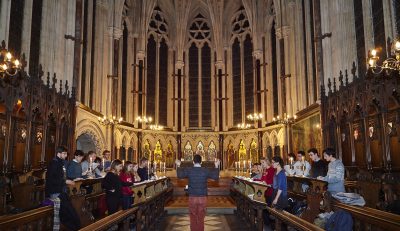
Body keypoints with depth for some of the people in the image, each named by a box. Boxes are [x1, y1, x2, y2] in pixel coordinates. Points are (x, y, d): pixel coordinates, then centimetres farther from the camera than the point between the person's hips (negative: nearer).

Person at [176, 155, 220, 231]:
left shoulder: (188, 170, -7)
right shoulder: (206, 170, -7)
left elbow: (179, 175, 6)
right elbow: (216, 177, 3)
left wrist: (178, 166, 19)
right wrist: (216, 166, 12)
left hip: (192, 197, 0)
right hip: (202, 197, 0)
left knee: (193, 217, 11)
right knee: (201, 218, 11)